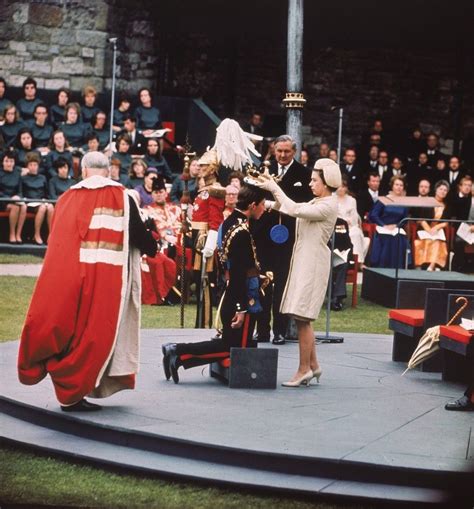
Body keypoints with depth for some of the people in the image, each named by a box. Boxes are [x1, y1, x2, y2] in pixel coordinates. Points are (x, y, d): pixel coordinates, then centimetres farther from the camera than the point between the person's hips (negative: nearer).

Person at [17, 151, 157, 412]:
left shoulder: (67, 199, 6)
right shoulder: (120, 197, -1)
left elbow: (57, 241, 15)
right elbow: (139, 234, 3)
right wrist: (152, 249, 24)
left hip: (67, 279, 3)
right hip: (105, 280, -2)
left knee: (69, 330, 11)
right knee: (94, 332, 3)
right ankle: (73, 392, 2)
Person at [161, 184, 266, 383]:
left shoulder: (229, 222, 9)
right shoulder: (242, 232, -21)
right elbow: (239, 273, -23)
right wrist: (242, 308, -22)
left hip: (229, 297, 10)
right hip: (242, 299, -10)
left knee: (229, 342, 16)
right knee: (235, 347, -2)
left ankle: (175, 351, 10)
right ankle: (179, 353, -6)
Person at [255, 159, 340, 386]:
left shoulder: (328, 206, -13)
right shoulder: (317, 202, 17)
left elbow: (296, 210, -23)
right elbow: (285, 208, 16)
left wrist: (275, 188, -15)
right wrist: (273, 189, 2)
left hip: (313, 263, -10)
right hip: (303, 262, 10)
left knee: (302, 318, -8)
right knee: (302, 318, 11)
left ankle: (304, 369, -4)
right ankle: (313, 365, 19)